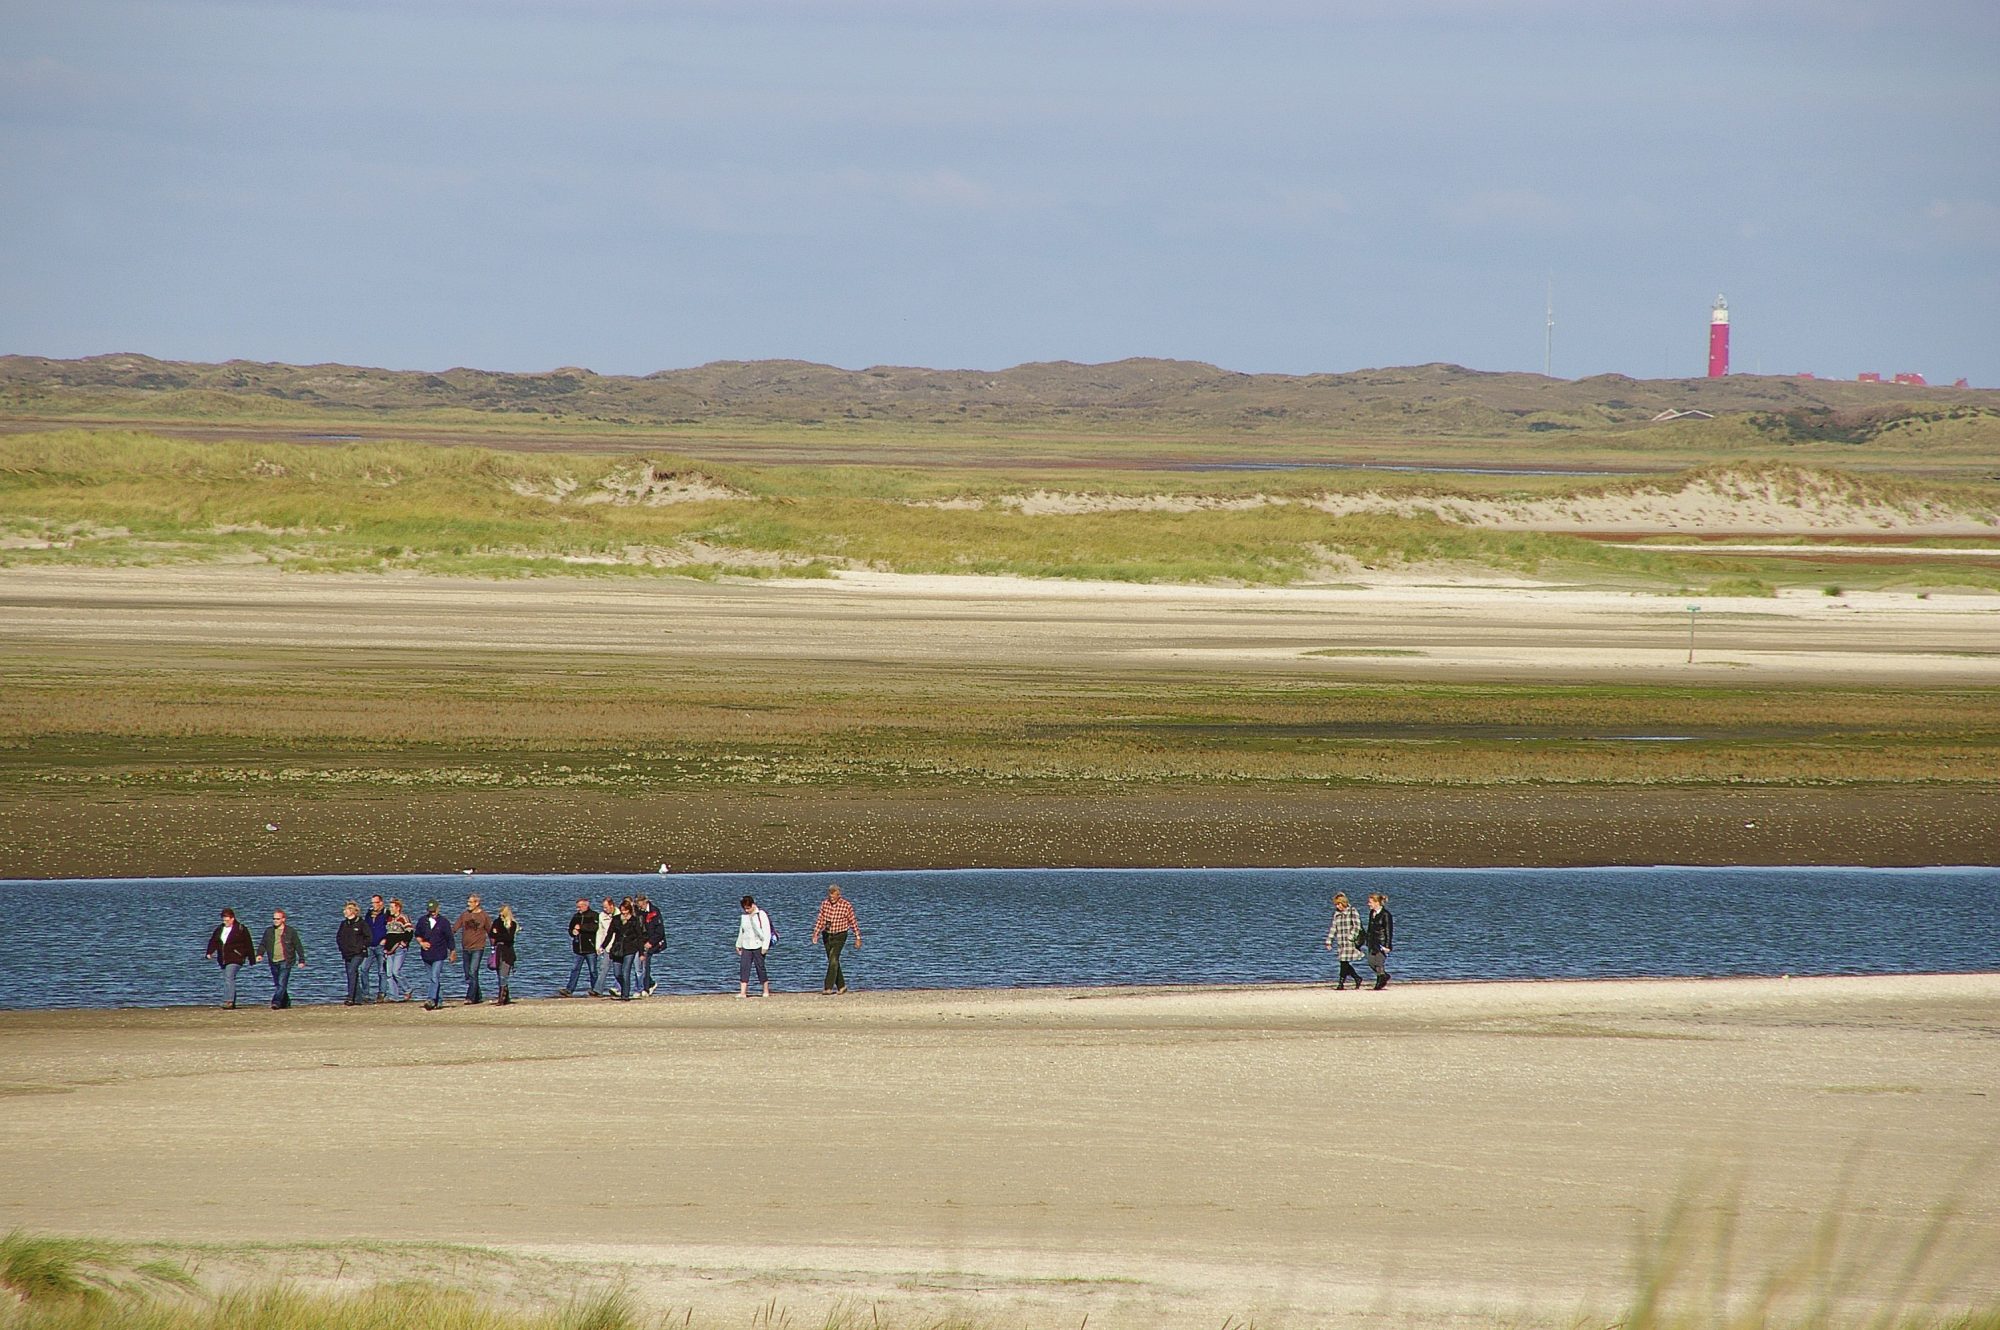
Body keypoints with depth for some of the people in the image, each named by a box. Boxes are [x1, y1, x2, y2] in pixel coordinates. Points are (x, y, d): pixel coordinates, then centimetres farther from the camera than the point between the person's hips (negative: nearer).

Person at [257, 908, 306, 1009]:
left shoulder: (290, 931, 0)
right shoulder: (269, 931, 11)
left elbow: (298, 947, 4)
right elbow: (263, 945, 13)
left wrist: (301, 960, 2)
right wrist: (260, 954, -7)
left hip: (285, 962, -5)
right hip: (273, 962, 5)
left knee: (282, 984, -16)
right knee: (277, 985, 11)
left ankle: (276, 1002, -22)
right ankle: (286, 1003, 24)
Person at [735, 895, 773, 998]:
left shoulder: (761, 915, -6)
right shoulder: (744, 916, 11)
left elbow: (767, 932, -8)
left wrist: (765, 946, -13)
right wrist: (738, 945, 21)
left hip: (758, 946, -5)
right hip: (746, 947, 5)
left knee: (760, 968, -1)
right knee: (744, 968, -5)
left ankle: (766, 991, 10)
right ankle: (743, 992, -8)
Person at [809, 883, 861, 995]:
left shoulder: (846, 905, -11)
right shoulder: (824, 904, 1)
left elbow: (853, 922, -4)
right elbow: (820, 920, 8)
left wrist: (858, 938, -3)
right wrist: (815, 934, -1)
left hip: (839, 936, -5)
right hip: (827, 935, 5)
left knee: (833, 961, -17)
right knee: (832, 962, 9)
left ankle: (828, 988, -19)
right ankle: (841, 986, 21)